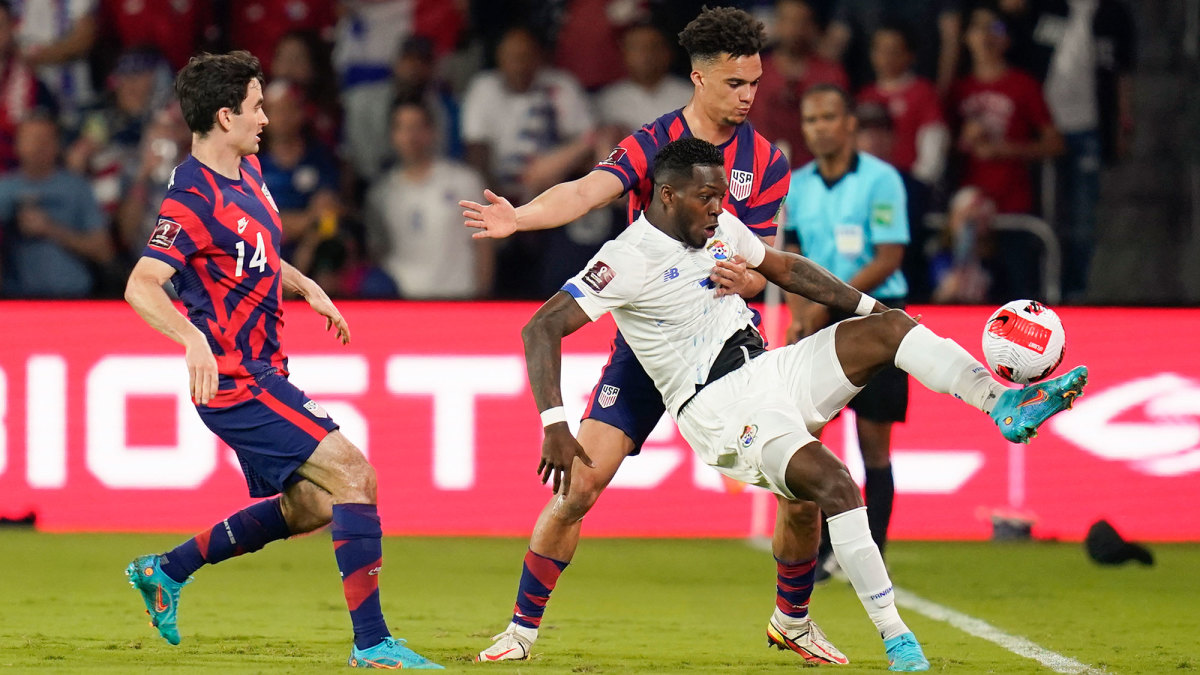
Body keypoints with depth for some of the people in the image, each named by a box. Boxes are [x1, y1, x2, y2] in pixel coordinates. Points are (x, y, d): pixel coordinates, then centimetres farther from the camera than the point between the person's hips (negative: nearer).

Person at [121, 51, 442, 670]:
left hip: (262, 375, 10)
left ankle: (165, 571, 29)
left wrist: (305, 286, 13)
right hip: (235, 382, -10)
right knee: (354, 477, -17)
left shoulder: (247, 172, 11)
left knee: (309, 506, 20)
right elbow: (141, 286, -31)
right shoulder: (191, 200, -20)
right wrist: (193, 339, -45)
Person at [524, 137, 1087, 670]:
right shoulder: (628, 259, -14)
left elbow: (783, 268, 27)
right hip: (721, 406, -8)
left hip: (771, 369, 8)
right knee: (832, 481, -29)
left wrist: (868, 306, 23)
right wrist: (555, 424, -29)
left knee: (890, 327, -8)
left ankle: (1006, 405, -20)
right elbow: (541, 328, -19)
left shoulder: (722, 228, 9)